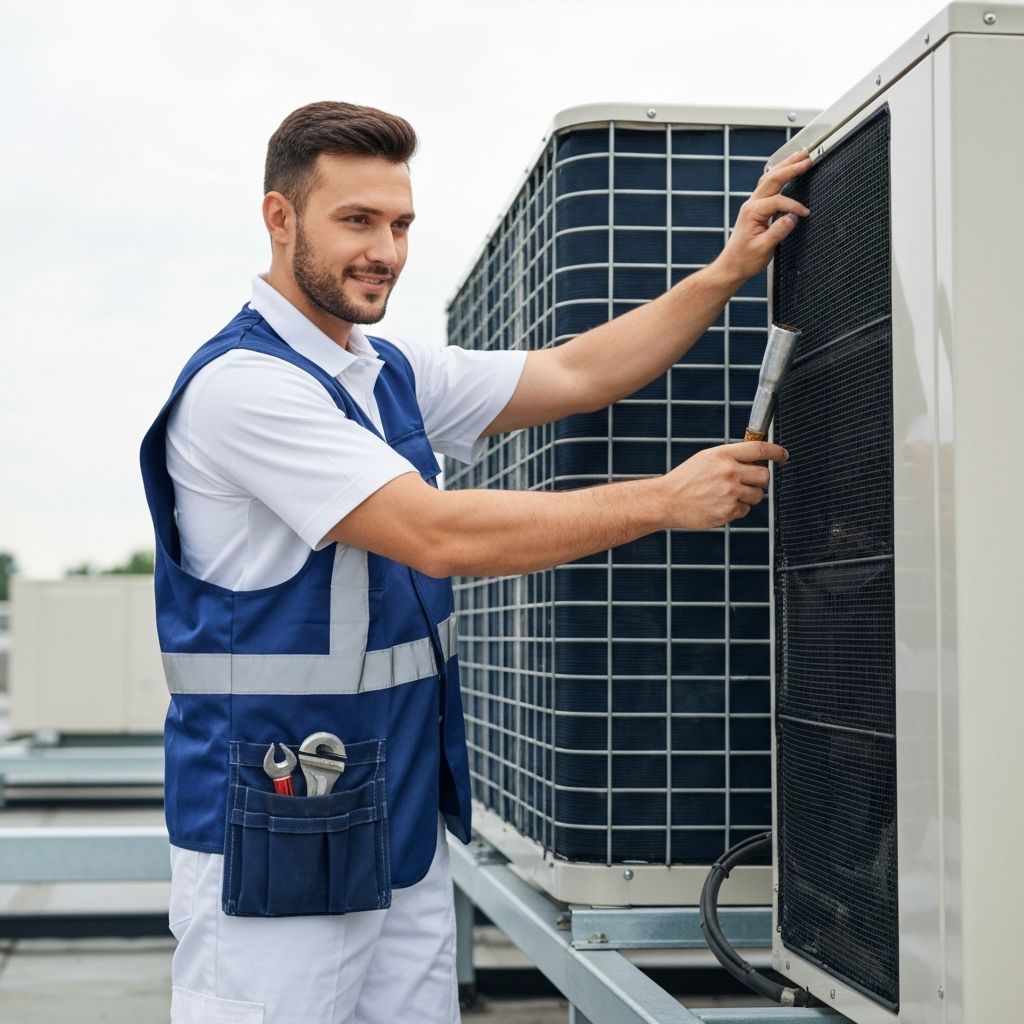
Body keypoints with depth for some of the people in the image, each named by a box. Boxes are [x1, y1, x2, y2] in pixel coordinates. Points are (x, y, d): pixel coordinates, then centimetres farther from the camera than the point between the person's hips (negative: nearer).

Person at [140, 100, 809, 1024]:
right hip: (279, 839, -8)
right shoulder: (241, 384, -16)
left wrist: (728, 271, 3)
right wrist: (668, 499, -16)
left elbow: (574, 375, 13)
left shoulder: (392, 373, 12)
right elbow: (441, 535, -22)